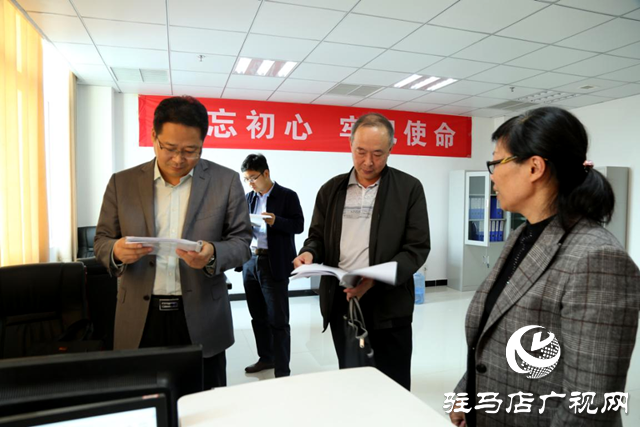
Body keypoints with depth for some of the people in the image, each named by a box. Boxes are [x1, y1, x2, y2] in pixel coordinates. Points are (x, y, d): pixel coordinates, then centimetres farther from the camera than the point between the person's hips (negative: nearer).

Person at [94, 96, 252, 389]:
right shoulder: (122, 183, 5)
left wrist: (212, 254, -20)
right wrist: (117, 251, -15)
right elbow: (102, 240, 9)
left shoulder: (226, 181, 0)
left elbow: (241, 241, 0)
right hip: (140, 321, 2)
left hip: (200, 319, -1)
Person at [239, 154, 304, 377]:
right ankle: (266, 358, 34)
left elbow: (298, 225, -8)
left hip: (274, 264, -6)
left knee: (278, 320, -1)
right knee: (258, 317, 17)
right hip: (250, 261, 6)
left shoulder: (287, 196, -4)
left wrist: (276, 221, -23)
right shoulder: (249, 197, 13)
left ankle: (282, 371, 8)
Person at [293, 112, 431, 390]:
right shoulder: (331, 189, 7)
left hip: (388, 304, -3)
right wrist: (310, 253, -11)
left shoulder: (409, 188, -2)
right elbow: (318, 236, 13)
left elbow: (418, 247, -7)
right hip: (341, 302, 3)